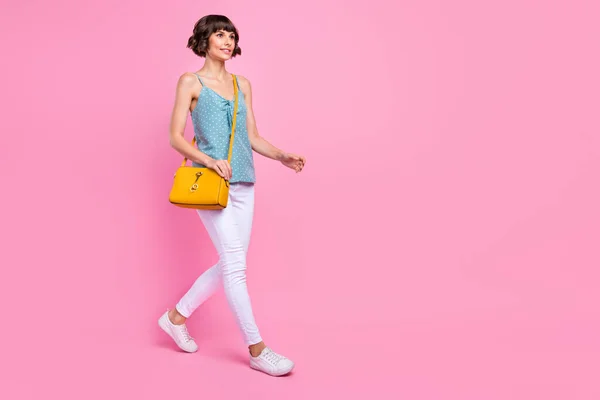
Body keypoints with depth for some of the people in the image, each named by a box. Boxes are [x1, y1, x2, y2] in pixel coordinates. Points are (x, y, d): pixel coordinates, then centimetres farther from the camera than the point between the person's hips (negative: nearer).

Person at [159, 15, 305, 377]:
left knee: (230, 265, 8)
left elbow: (252, 137, 15)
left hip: (243, 183, 6)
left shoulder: (243, 84, 16)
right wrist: (209, 160, -19)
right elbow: (176, 136, -3)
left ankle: (177, 316, 28)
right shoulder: (191, 82, 2)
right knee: (235, 264, -9)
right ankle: (257, 350, 0)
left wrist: (282, 156, -1)